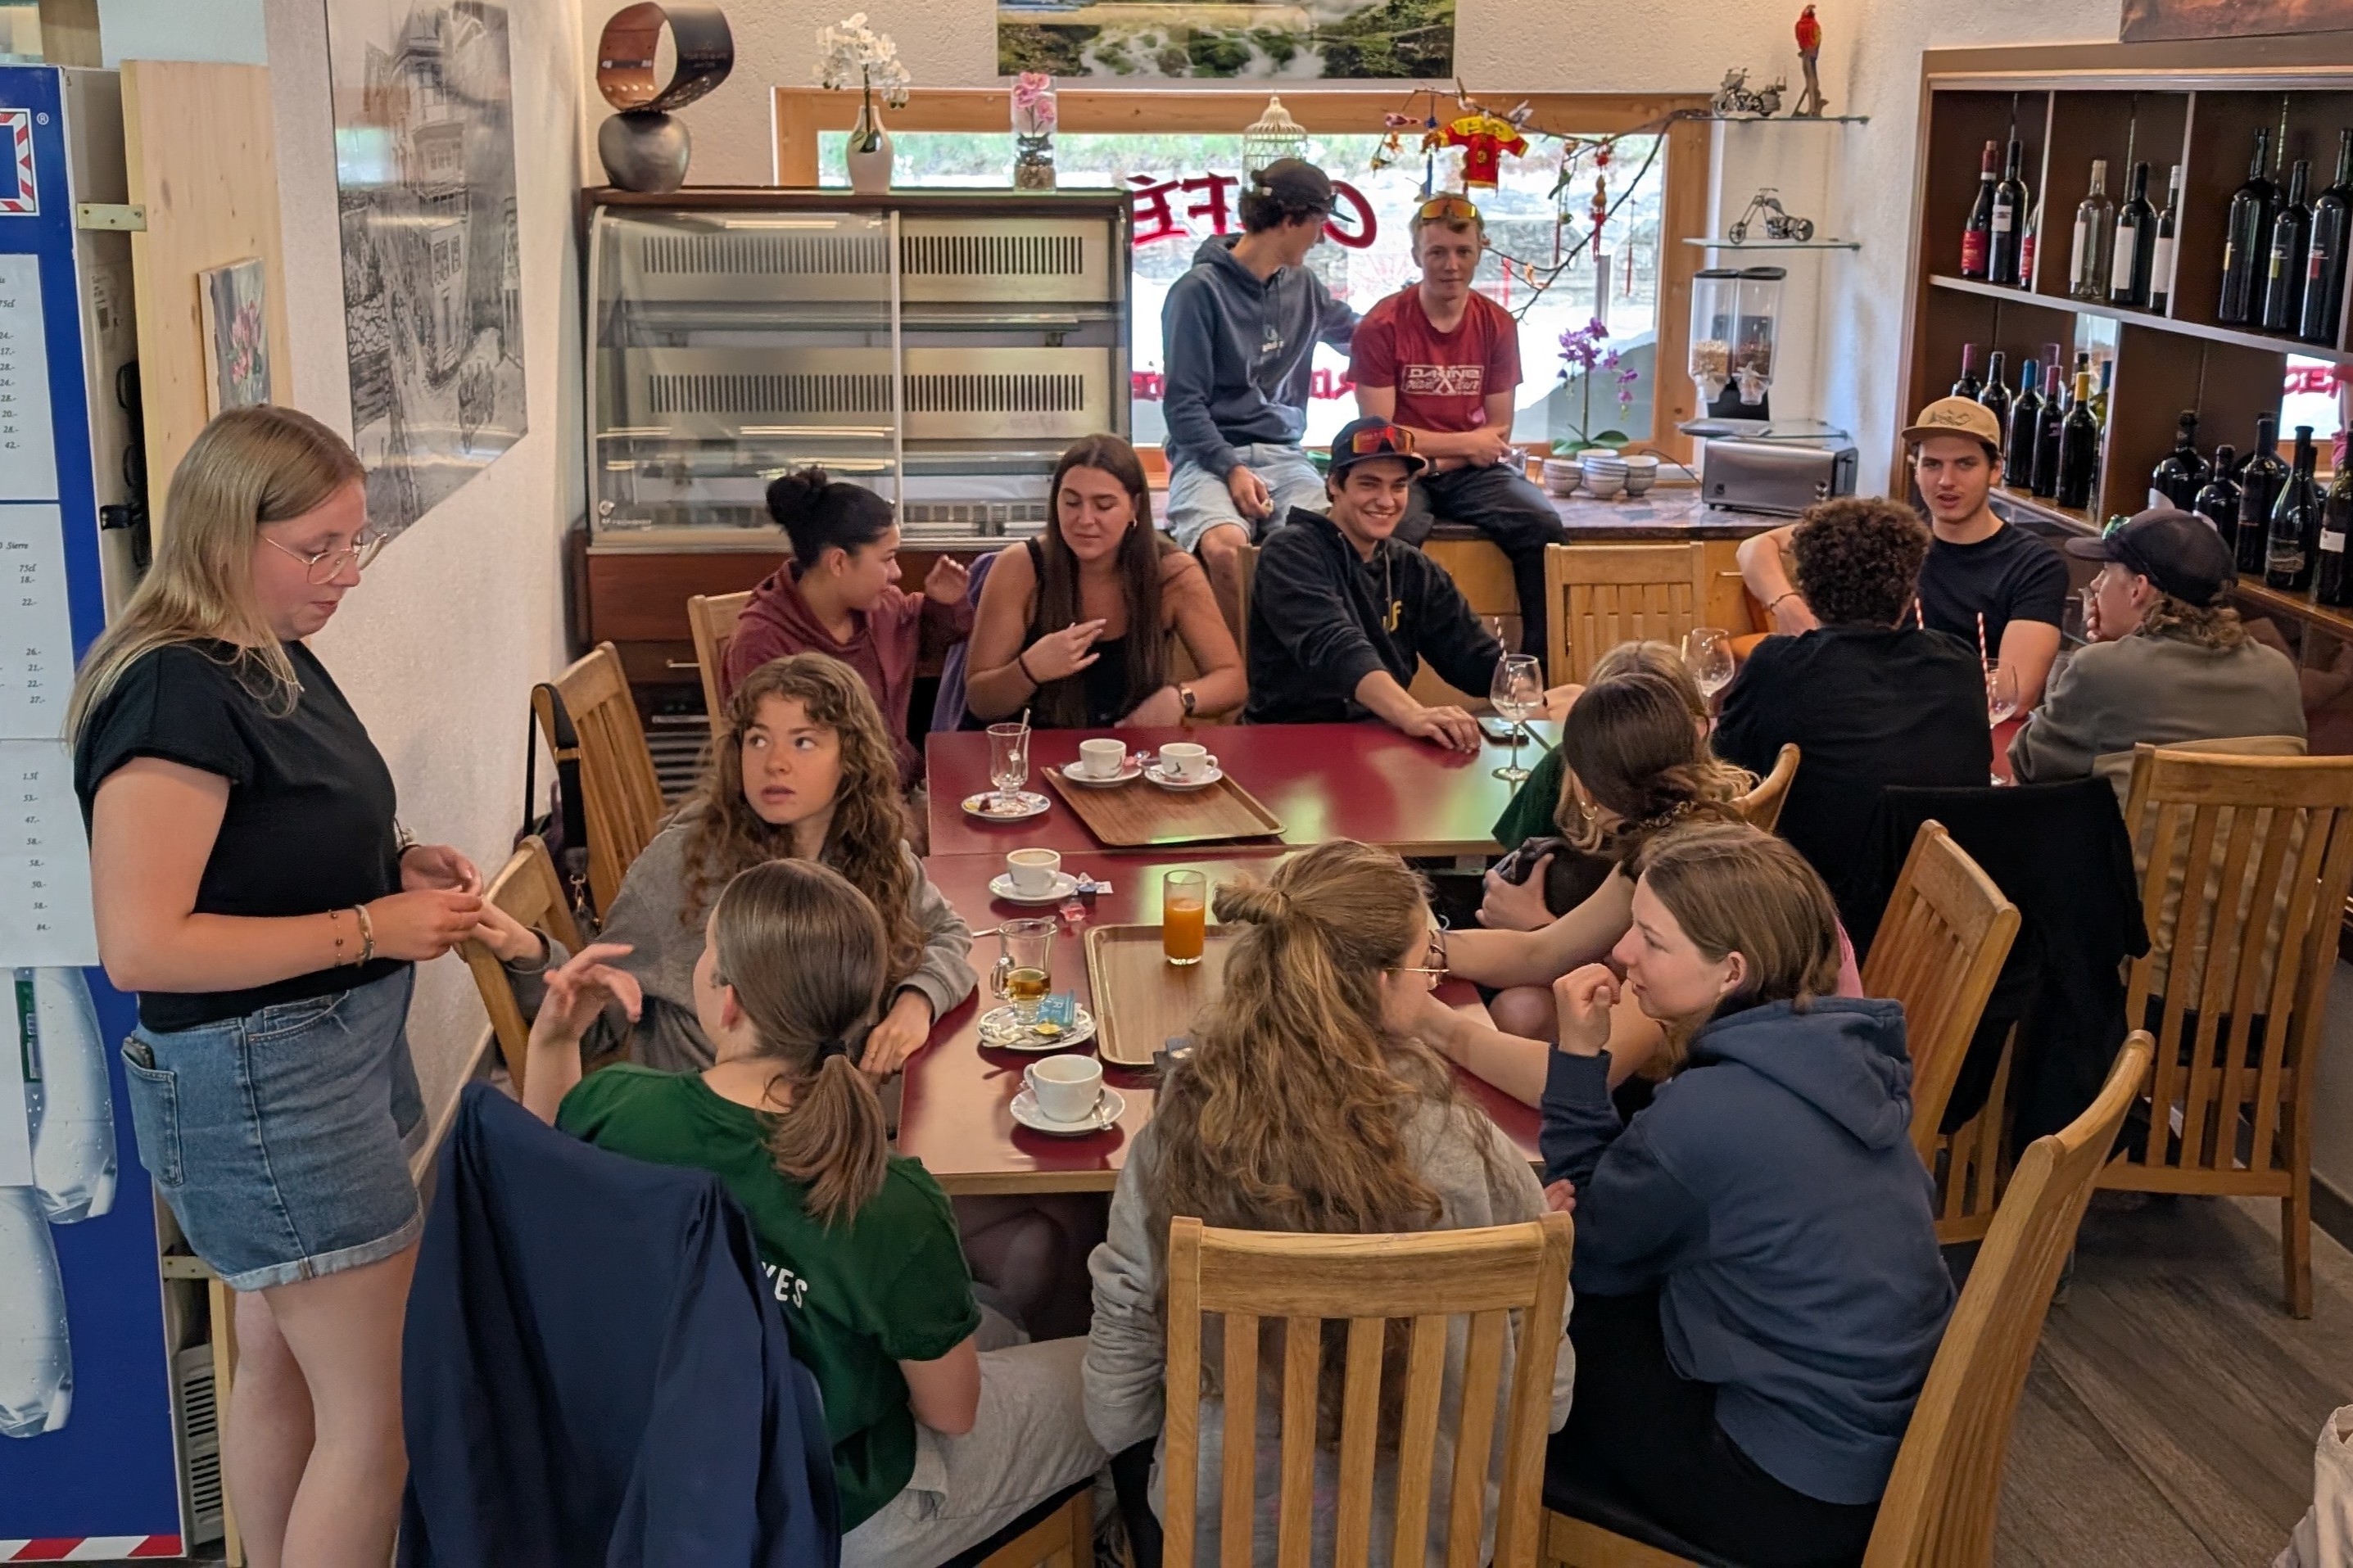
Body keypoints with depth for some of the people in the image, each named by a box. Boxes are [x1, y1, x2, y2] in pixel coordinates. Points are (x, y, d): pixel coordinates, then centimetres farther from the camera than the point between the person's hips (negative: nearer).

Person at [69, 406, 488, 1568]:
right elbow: (141, 945, -26)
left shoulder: (276, 662, 9)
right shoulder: (176, 694, -21)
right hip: (258, 1078, -10)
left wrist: (397, 862, 4)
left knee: (277, 1368, 21)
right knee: (374, 1421, -2)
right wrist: (372, 927, -22)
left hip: (343, 1044, 10)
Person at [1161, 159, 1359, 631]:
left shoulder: (1303, 287, 15)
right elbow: (1183, 403, -6)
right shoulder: (1199, 290, -3)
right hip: (1209, 455, -4)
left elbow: (1358, 335, 36)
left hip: (1283, 454, 4)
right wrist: (1231, 468, -17)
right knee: (1225, 545, -37)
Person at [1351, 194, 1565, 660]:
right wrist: (1466, 443, -6)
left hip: (1472, 472, 4)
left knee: (1544, 527, -22)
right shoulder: (1381, 327, -6)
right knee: (1395, 535, -36)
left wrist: (1437, 459, -11)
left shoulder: (1497, 325, 5)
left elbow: (1498, 433, 5)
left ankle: (1541, 664, -12)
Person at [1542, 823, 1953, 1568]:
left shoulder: (1707, 1111, -27)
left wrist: (1579, 1055, -9)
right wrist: (1589, 1197, -9)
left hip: (1807, 1496, -8)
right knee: (1598, 1313, 18)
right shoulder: (1838, 1049, -2)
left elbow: (1586, 1255, -6)